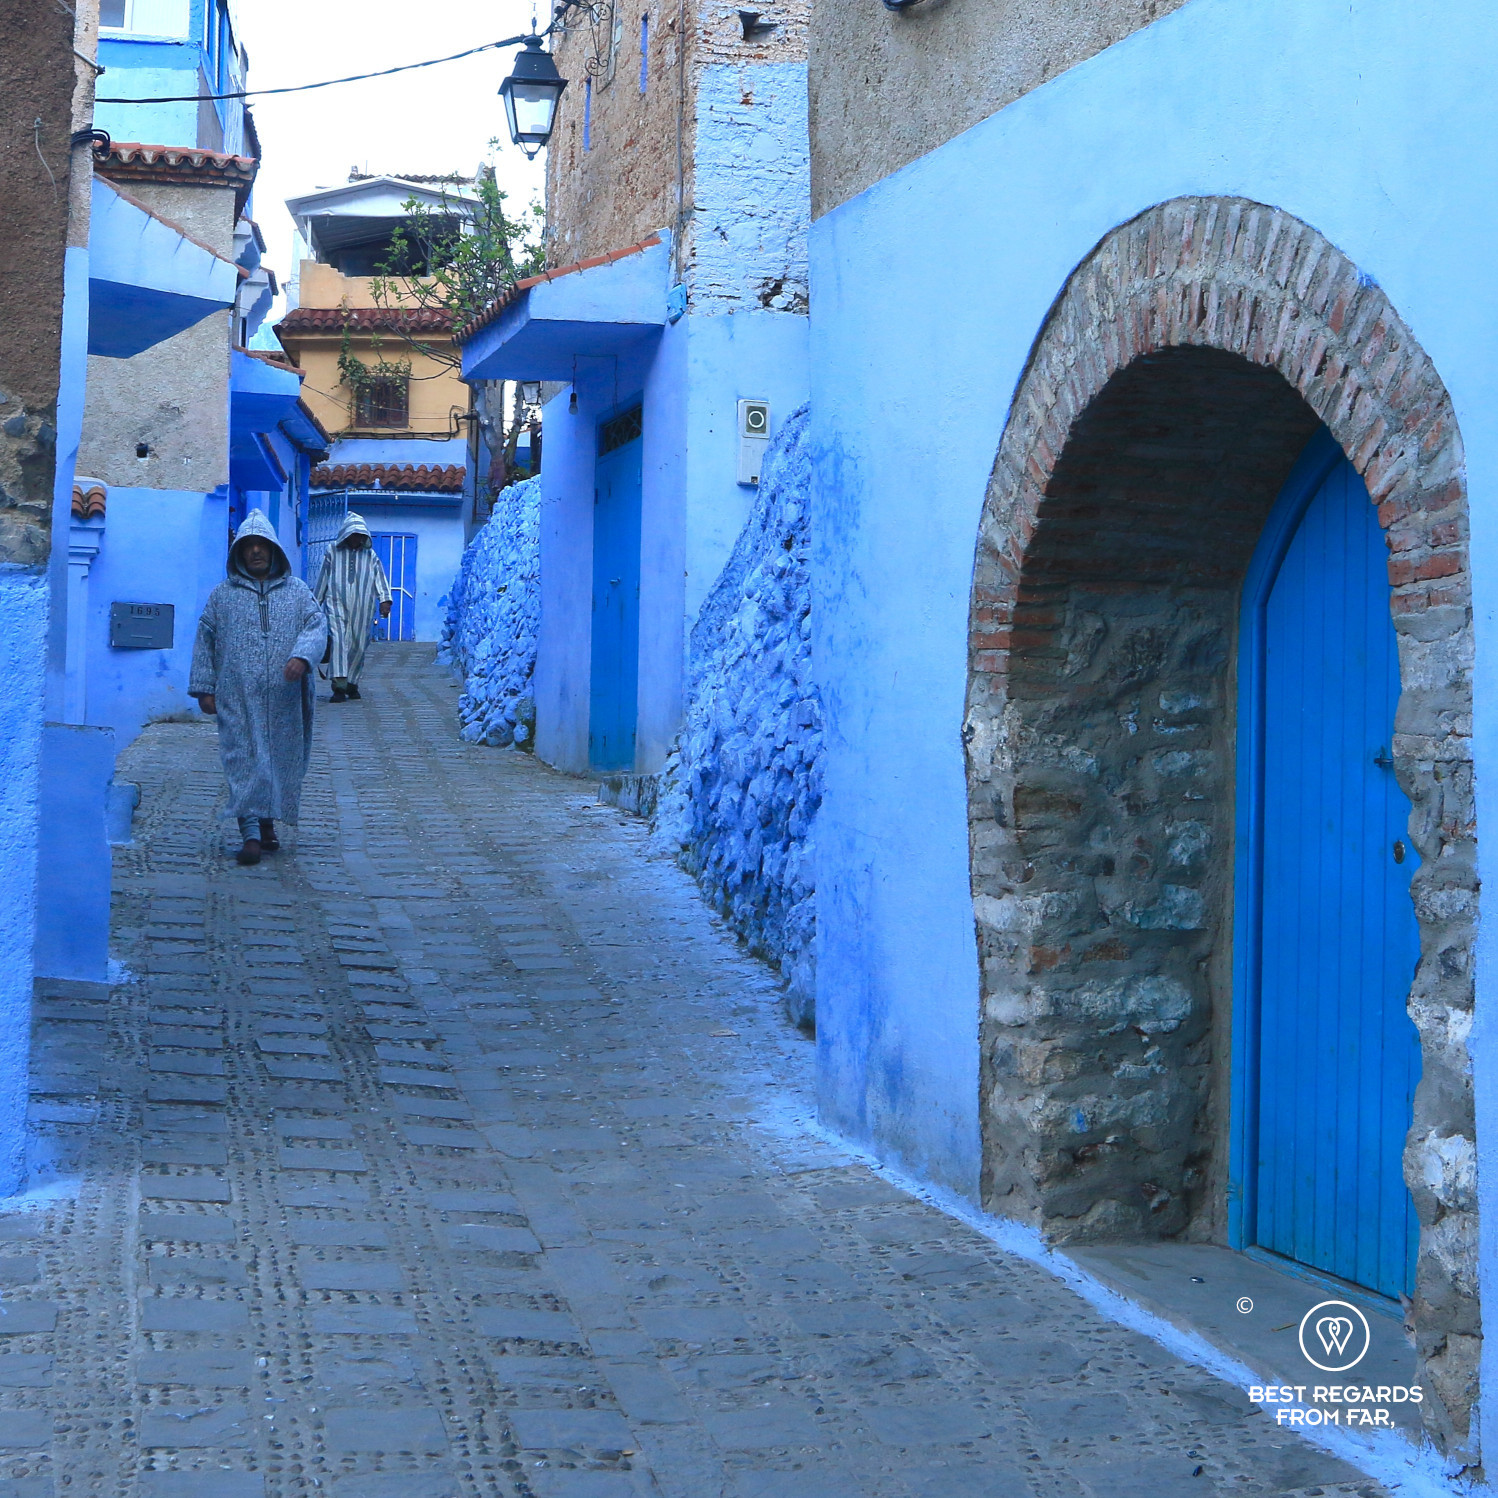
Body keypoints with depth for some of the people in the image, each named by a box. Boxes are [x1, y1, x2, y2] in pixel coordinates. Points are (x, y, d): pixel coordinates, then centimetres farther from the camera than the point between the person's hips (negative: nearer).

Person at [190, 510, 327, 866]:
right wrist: (204, 687, 3)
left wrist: (302, 656, -19)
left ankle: (268, 822, 22)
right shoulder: (223, 595, 11)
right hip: (238, 698, -1)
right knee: (244, 761, -8)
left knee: (282, 759, 6)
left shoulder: (297, 591, 12)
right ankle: (251, 834, -12)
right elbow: (205, 641, 10)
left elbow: (316, 626, 1)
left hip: (284, 699, 1)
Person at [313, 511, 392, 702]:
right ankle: (339, 687, -23)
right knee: (338, 641, -15)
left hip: (362, 608, 2)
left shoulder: (370, 555, 11)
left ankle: (352, 684, 15)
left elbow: (380, 577, 4)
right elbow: (323, 578, 13)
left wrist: (384, 600, -9)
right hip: (337, 605, -2)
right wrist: (315, 603, 15)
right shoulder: (332, 552, 8)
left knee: (358, 646, 2)